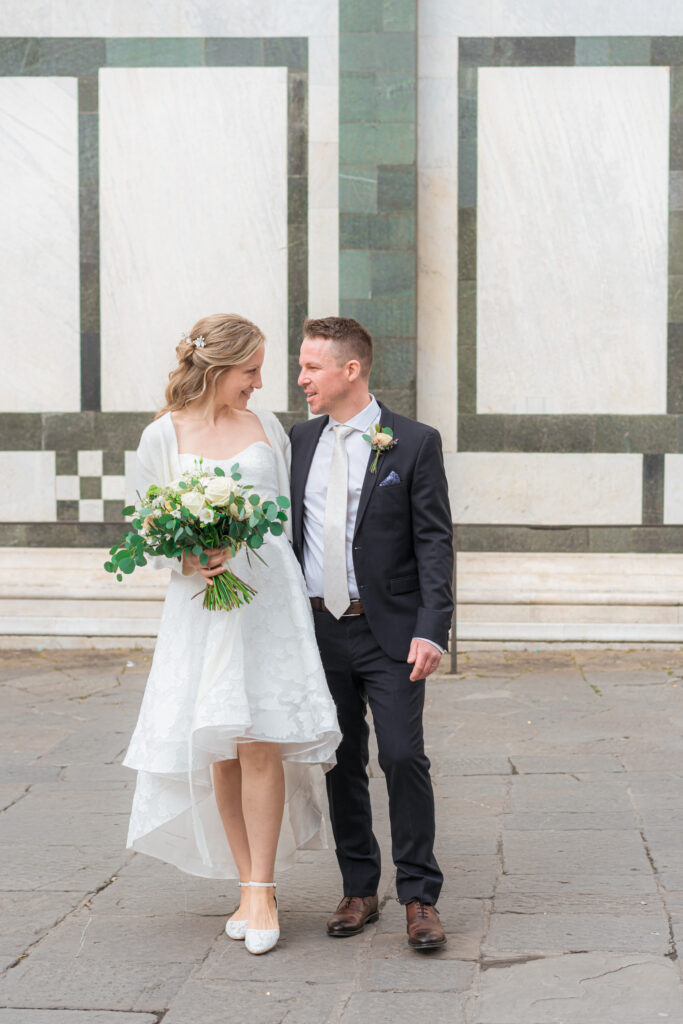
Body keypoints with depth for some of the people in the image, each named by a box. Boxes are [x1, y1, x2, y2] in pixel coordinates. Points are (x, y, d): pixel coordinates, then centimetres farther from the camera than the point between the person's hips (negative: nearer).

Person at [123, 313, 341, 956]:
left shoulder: (266, 427, 9)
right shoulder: (163, 436, 2)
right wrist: (188, 559, -12)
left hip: (268, 596, 1)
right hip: (201, 603, 0)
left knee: (259, 743, -8)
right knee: (219, 751, 2)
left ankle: (262, 890, 0)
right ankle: (248, 885, 14)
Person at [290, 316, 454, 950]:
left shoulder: (413, 444, -5)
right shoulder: (300, 441, 9)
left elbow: (434, 542, -7)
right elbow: (287, 531, 14)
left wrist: (432, 629, -16)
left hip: (390, 634, -4)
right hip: (320, 629, 4)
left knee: (403, 757, -8)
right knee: (342, 764, 9)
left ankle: (419, 898, 2)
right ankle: (358, 891, 20)